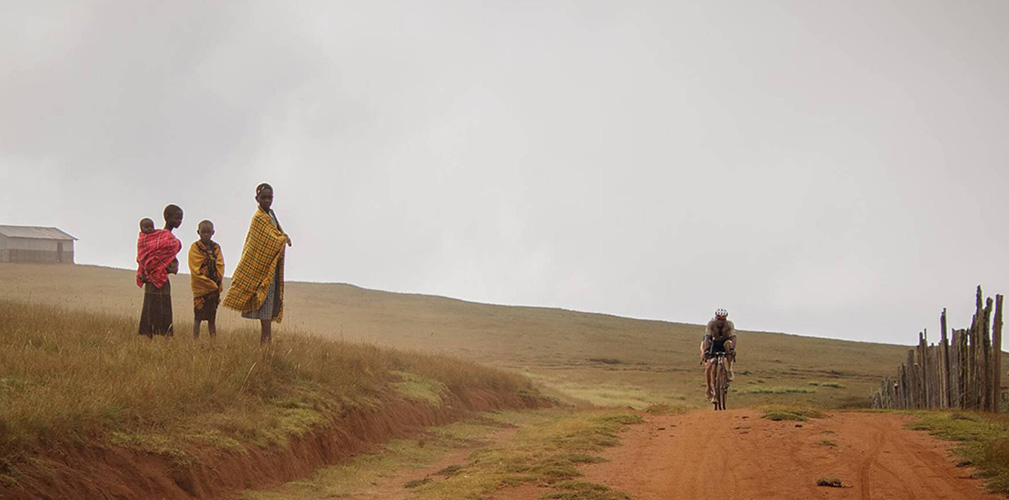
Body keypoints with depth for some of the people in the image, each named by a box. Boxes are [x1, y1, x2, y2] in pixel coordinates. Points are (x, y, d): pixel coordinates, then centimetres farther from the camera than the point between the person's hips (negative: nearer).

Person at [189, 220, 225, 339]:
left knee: (212, 316, 9)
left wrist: (218, 283, -9)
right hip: (200, 287, -4)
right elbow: (195, 269, -10)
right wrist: (211, 284, -12)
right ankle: (196, 339, -2)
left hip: (214, 287, 4)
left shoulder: (216, 247, 10)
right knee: (198, 316, -3)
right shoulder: (195, 247, -4)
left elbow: (220, 265, 6)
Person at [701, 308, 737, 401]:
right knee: (708, 366, -16)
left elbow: (733, 338, -37)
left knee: (728, 344, -37)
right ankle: (708, 389, 0)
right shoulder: (711, 324, -25)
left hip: (725, 342, -1)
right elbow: (707, 337, -35)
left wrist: (732, 349, -55)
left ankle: (729, 370, -29)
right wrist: (706, 350, -51)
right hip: (714, 344, 1)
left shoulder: (729, 324, -25)